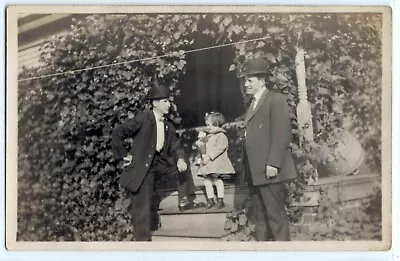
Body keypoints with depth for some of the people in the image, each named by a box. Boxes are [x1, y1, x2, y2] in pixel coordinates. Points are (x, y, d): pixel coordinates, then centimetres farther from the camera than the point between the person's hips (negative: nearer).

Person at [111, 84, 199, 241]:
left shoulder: (168, 126, 5)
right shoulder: (143, 118, -15)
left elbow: (175, 147, 7)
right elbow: (117, 132, -15)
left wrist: (180, 159, -16)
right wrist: (123, 156, -12)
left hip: (160, 162, 7)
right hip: (142, 167, -7)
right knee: (143, 208, -5)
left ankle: (185, 201, 13)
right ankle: (143, 239, 5)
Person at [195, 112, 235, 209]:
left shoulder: (221, 136, -8)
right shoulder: (208, 137, 19)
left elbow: (219, 148, -19)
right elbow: (205, 150, 25)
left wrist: (209, 156, -22)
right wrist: (201, 144, 4)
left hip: (217, 163, -8)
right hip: (207, 163, 8)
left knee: (217, 180, -9)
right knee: (207, 181, 5)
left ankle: (220, 200, 1)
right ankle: (210, 200, 14)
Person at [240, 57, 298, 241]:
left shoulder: (276, 100, -3)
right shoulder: (253, 104, 23)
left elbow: (282, 134, -13)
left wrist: (273, 163, -20)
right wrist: (247, 169, 10)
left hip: (269, 171, -9)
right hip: (254, 172, 9)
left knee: (276, 214, -5)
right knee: (259, 217, 10)